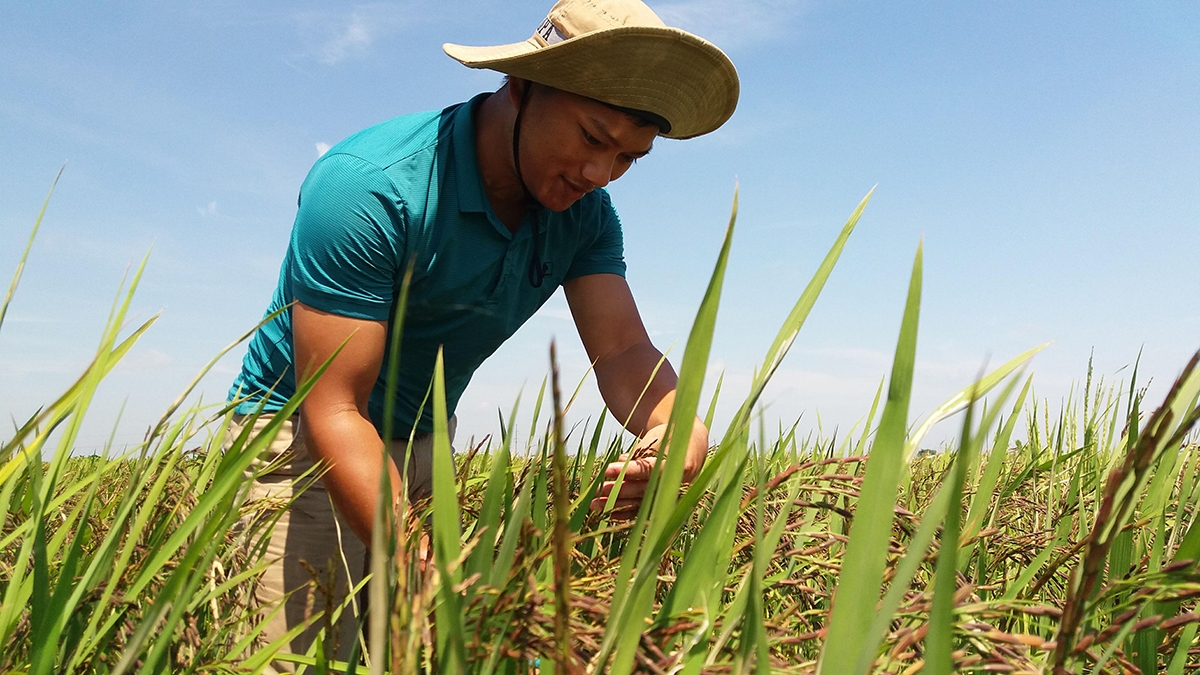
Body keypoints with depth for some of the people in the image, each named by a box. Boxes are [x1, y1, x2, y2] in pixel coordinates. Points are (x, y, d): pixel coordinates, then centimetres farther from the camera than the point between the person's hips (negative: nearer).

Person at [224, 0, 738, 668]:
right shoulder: (367, 186, -30)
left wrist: (674, 425, -40)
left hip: (423, 446, 6)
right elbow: (334, 413, -31)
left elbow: (623, 348, -16)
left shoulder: (585, 213, -8)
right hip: (303, 439, -5)